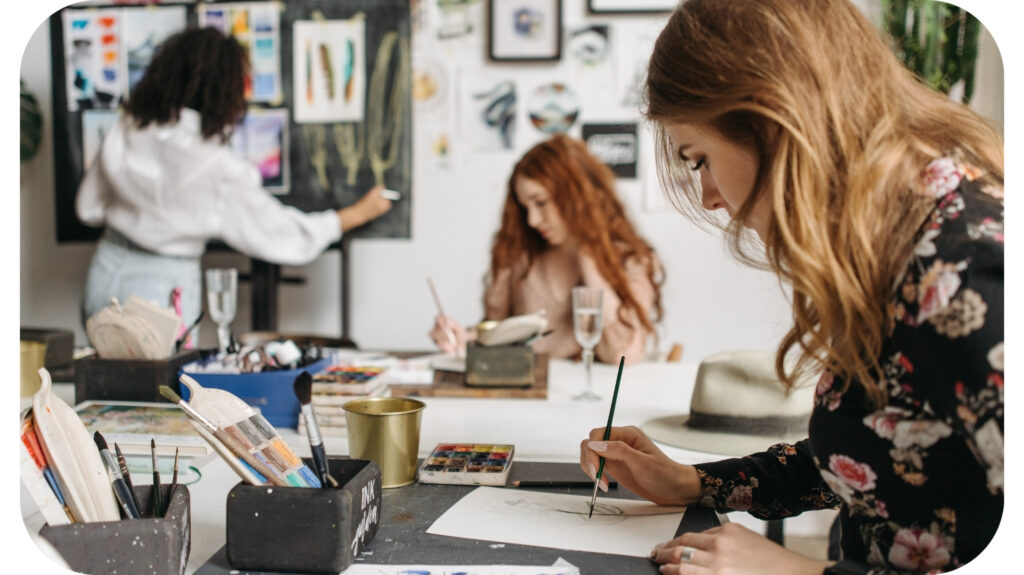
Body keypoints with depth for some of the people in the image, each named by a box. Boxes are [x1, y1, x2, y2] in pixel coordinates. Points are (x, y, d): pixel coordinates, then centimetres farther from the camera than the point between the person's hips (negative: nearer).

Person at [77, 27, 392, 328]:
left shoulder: (125, 131, -4)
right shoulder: (220, 169, -21)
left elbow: (89, 208, 7)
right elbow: (284, 237, -12)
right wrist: (358, 214, 0)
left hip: (106, 272, 6)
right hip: (161, 287, -6)